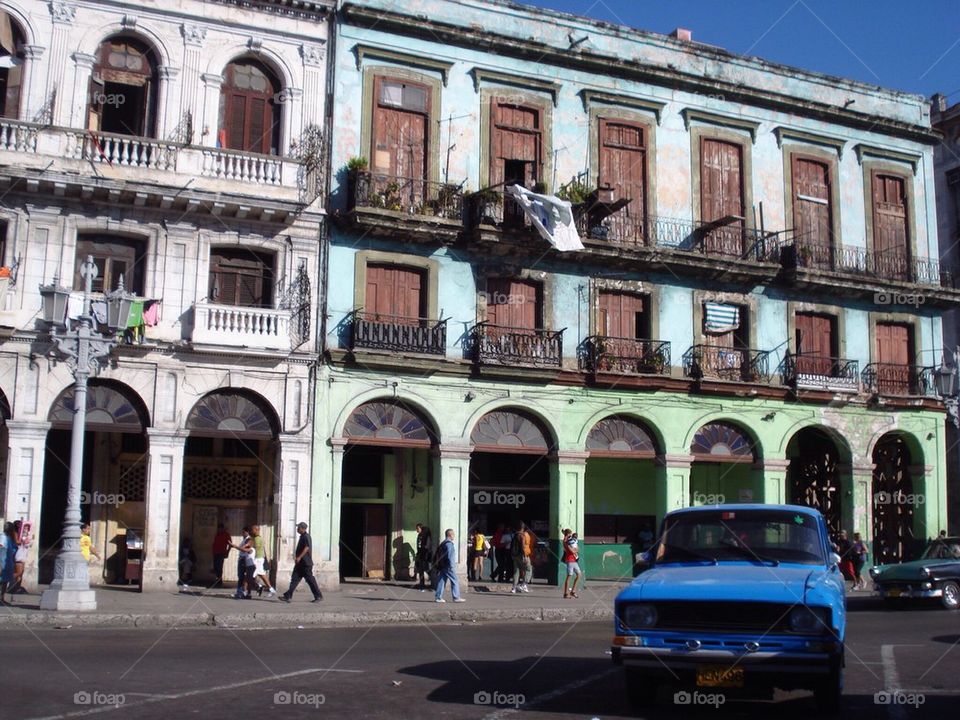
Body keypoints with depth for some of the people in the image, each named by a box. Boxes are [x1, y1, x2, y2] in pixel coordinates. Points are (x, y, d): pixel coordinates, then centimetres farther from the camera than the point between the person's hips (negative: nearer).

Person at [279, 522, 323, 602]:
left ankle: (319, 596, 6)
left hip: (306, 563, -10)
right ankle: (287, 596, 1)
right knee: (294, 578, 4)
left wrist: (299, 557, -27)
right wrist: (296, 557, 23)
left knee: (310, 579, -3)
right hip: (300, 563, 10)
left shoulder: (306, 537, -14)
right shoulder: (302, 536, 16)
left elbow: (307, 548, -25)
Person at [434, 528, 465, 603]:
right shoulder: (449, 544, -13)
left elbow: (438, 554, 20)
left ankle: (438, 597, 7)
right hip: (448, 566, -9)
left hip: (442, 566, 9)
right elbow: (449, 556, -19)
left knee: (441, 581, 8)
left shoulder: (442, 544, 17)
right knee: (455, 581, -2)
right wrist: (451, 565, -18)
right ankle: (456, 597, -2)